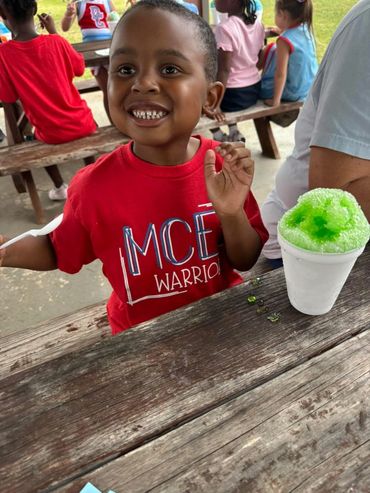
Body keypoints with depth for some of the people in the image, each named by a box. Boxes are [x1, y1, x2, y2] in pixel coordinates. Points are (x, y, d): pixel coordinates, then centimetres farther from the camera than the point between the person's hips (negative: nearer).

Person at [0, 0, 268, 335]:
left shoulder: (225, 167, -19)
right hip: (140, 335, 1)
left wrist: (232, 213, -28)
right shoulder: (93, 185, -21)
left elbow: (245, 261, -10)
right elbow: (60, 252, -2)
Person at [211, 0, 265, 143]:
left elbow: (224, 70, -24)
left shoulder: (225, 28, -20)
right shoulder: (257, 24, 3)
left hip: (233, 95, -8)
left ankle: (219, 136, 10)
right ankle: (233, 131, 29)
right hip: (254, 90, 8)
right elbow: (259, 61, 10)